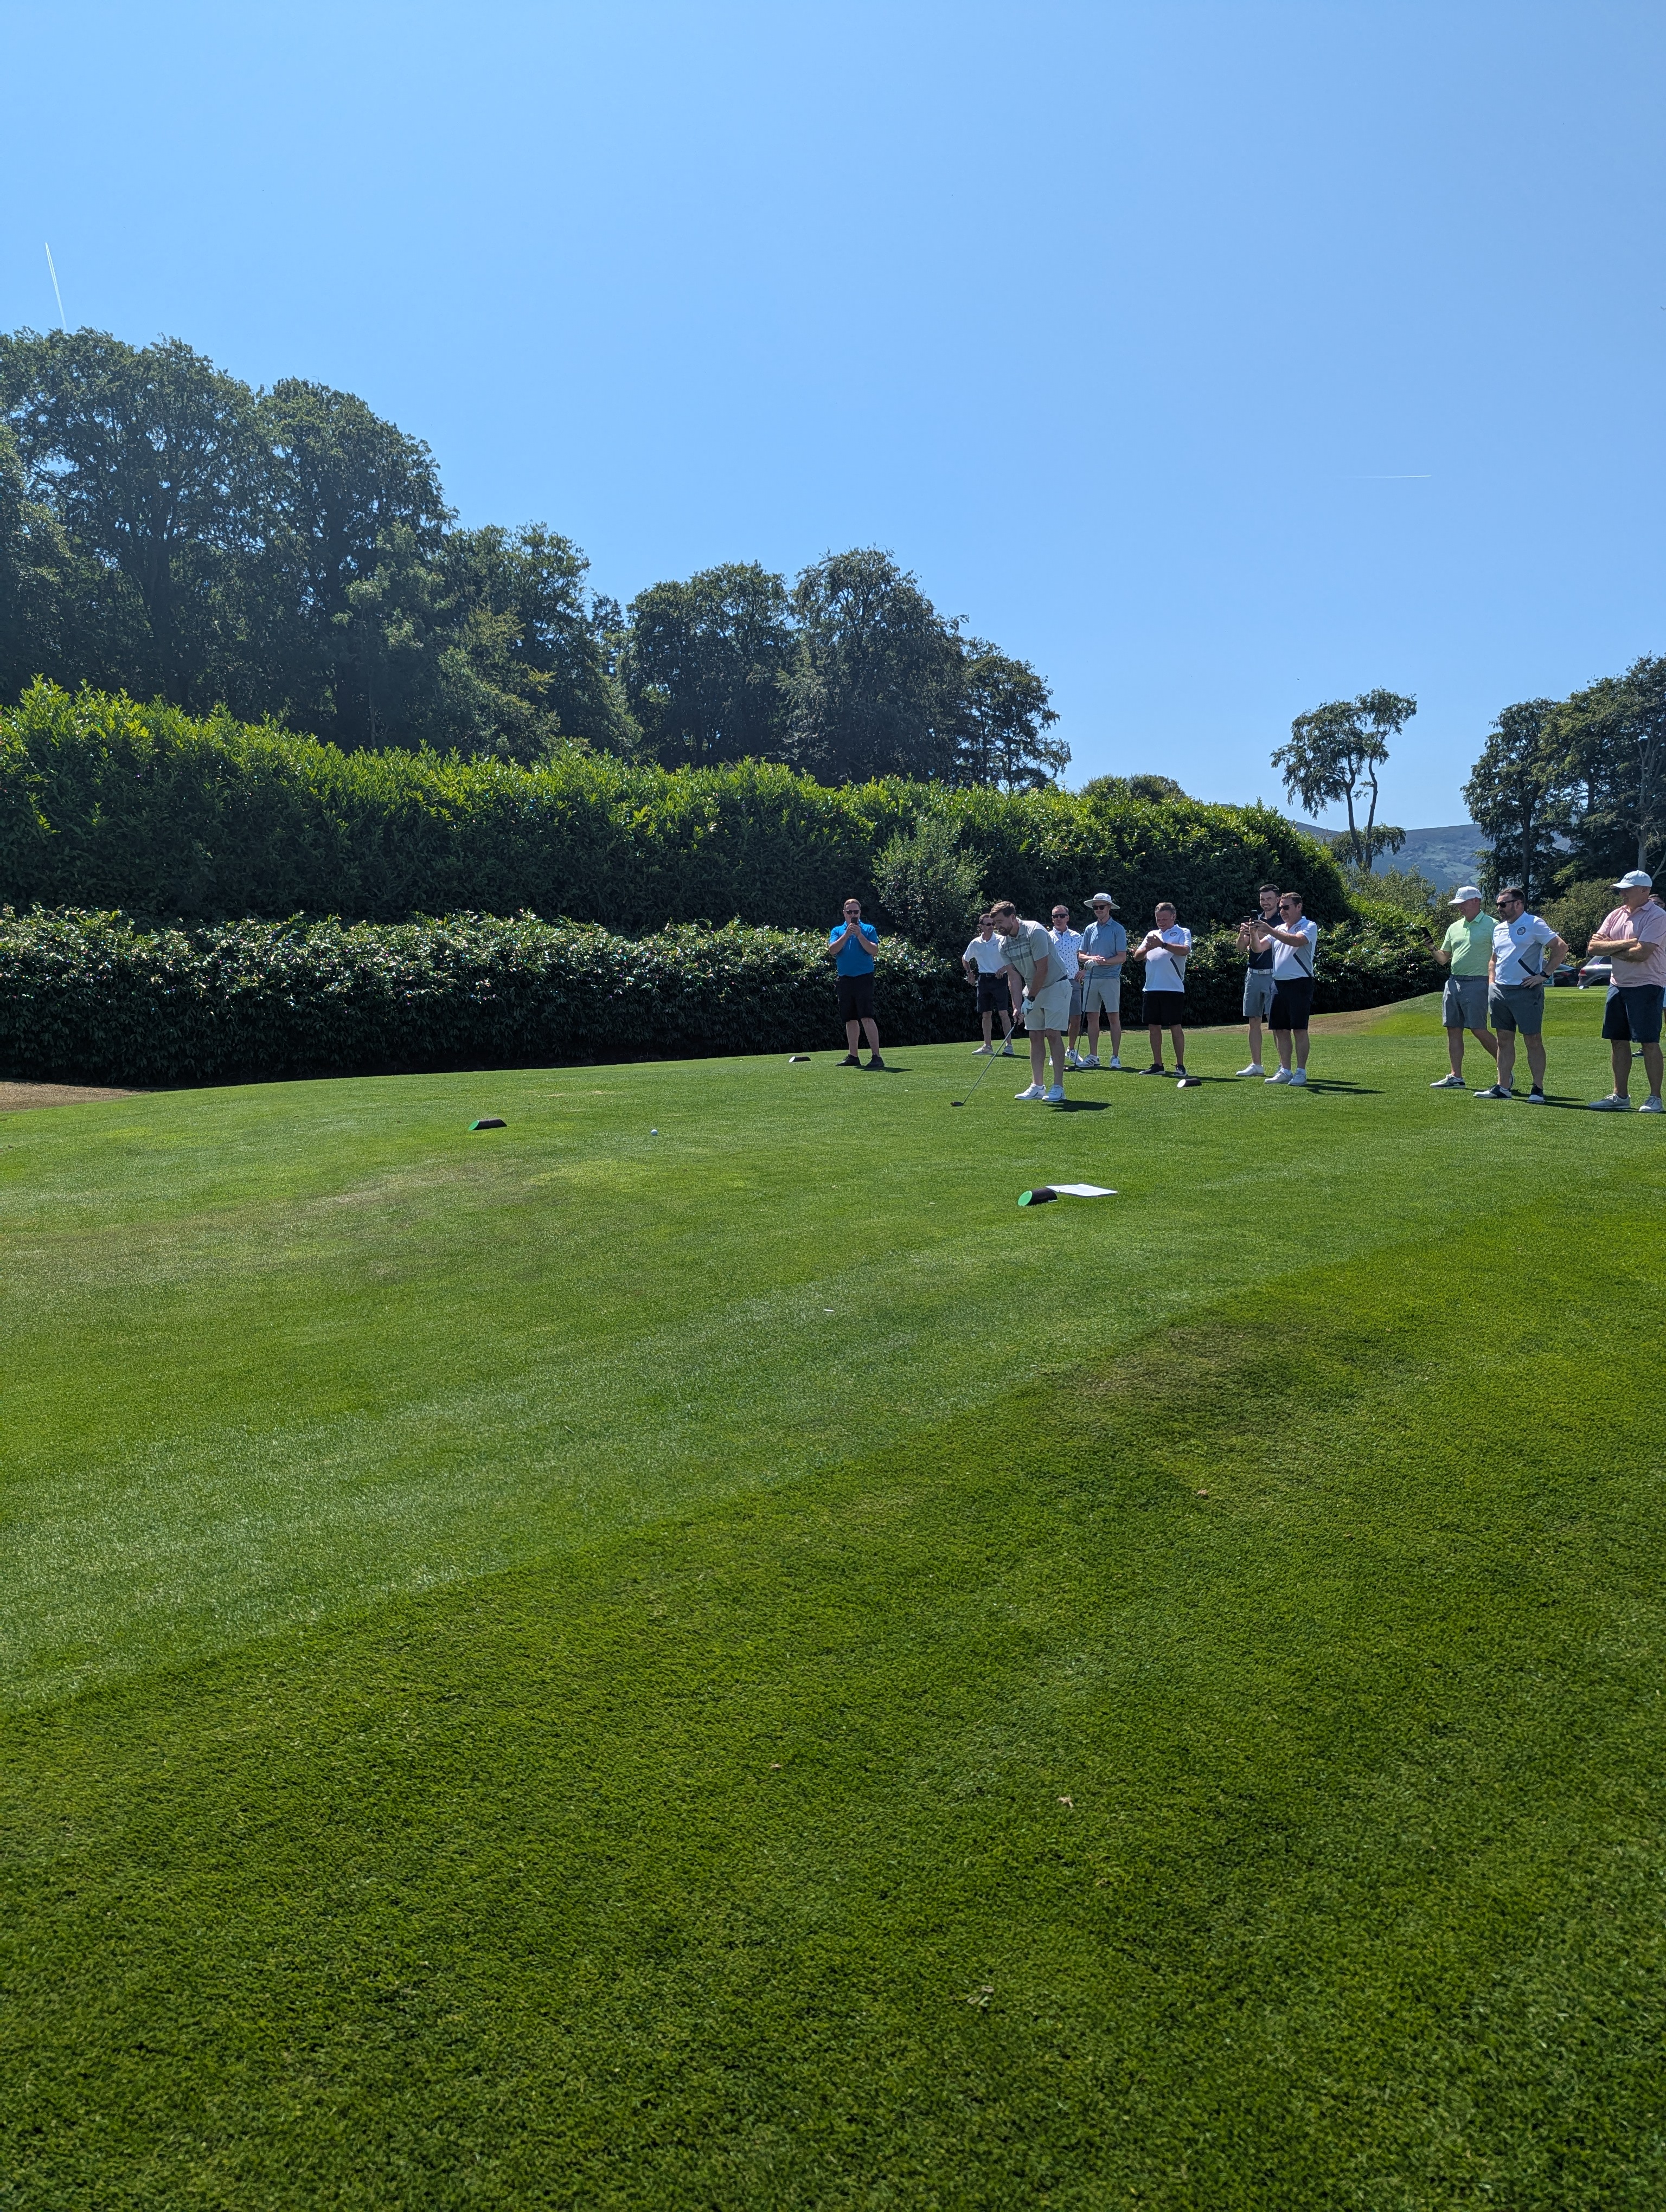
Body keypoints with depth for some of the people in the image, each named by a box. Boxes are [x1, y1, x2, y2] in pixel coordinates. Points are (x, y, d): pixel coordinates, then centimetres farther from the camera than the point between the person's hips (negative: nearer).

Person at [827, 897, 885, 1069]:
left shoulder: (869, 929, 4)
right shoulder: (837, 931, 12)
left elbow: (873, 950, -9)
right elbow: (832, 950, -4)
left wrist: (859, 935, -17)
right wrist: (847, 935, -13)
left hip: (864, 978, -4)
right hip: (845, 980, 4)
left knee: (867, 1017, -14)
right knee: (850, 1019, 9)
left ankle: (876, 1056, -16)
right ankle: (852, 1056, 15)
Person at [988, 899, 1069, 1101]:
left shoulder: (1035, 932, -23)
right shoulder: (1004, 944, -2)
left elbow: (1042, 970, -23)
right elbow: (1014, 976, -1)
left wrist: (1030, 998, -19)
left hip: (1055, 986, -7)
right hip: (1033, 989, 7)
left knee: (1053, 1034, -11)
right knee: (1035, 1036, 4)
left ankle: (1058, 1088, -10)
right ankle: (1037, 1086, 8)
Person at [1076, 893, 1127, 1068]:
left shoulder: (1118, 929, -1)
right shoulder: (1089, 929, 13)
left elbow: (1122, 957, -5)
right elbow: (1080, 955, 12)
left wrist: (1105, 961, -20)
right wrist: (1092, 958, -9)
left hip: (1111, 978, -5)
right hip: (1091, 978, 5)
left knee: (1114, 1017, -3)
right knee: (1092, 1017, 6)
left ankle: (1116, 1057, 1)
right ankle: (1093, 1056, 13)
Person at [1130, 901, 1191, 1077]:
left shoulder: (1183, 933, 4)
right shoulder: (1152, 934, 20)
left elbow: (1185, 950, -16)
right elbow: (1137, 956, 14)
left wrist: (1162, 944, -25)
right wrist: (1146, 949, -8)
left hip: (1173, 989, -5)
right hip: (1151, 989, 6)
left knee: (1176, 1027, -3)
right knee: (1154, 1027, 7)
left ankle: (1180, 1065, 3)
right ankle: (1158, 1065, 15)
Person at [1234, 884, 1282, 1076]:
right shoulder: (1254, 920, 14)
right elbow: (1241, 948, 8)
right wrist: (1242, 933, -11)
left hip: (1273, 975, -6)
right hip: (1253, 974, 6)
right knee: (1254, 1022, 7)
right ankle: (1256, 1065, 13)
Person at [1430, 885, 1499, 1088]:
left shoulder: (1491, 925, -3)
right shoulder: (1454, 927, 16)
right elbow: (1444, 958, 19)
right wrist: (1432, 949, -2)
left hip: (1476, 984, -7)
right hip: (1453, 982, 7)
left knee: (1478, 1030, -8)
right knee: (1453, 1030, 4)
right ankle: (1456, 1077, 7)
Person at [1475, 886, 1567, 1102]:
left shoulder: (1534, 925, -6)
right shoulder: (1498, 928, 16)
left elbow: (1561, 948, -12)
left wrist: (1544, 974, -14)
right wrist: (1491, 982, 13)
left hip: (1526, 991, -7)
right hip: (1499, 991, 7)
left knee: (1534, 1041, -2)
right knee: (1504, 1040, 9)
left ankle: (1538, 1089, 1)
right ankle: (1503, 1087, 14)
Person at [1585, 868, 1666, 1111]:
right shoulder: (1617, 915, 11)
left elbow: (1641, 954, -21)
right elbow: (1593, 947, 1)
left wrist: (1610, 949, -6)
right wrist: (1625, 943, -14)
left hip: (1646, 987, -7)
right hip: (1617, 985, 7)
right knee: (1618, 1040, 9)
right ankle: (1620, 1096, 17)